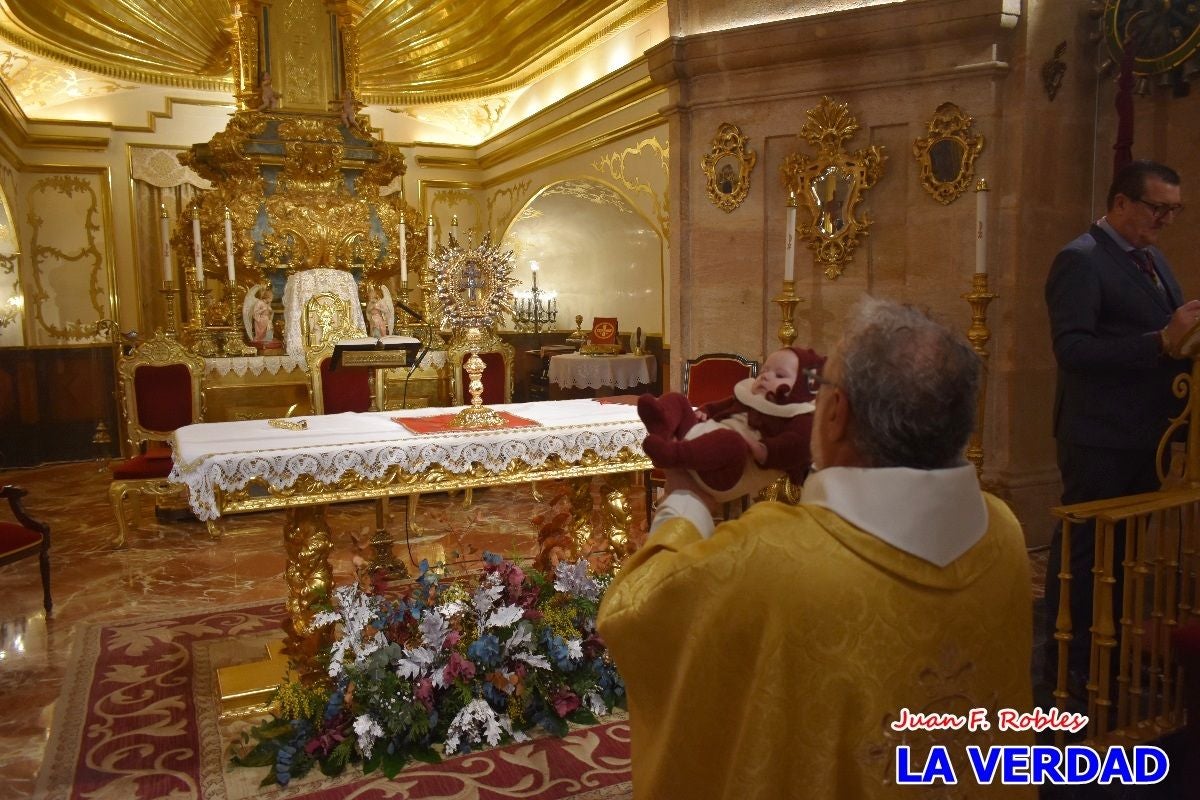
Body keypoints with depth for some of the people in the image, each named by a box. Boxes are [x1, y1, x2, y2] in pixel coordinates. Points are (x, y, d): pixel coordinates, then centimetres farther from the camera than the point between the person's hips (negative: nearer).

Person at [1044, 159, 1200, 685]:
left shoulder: (1153, 258, 15)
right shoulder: (1080, 260, -13)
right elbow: (1071, 349, -23)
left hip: (1145, 432, 9)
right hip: (1100, 438, -9)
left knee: (1127, 545, 18)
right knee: (1085, 548, 1)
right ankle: (1067, 657, 14)